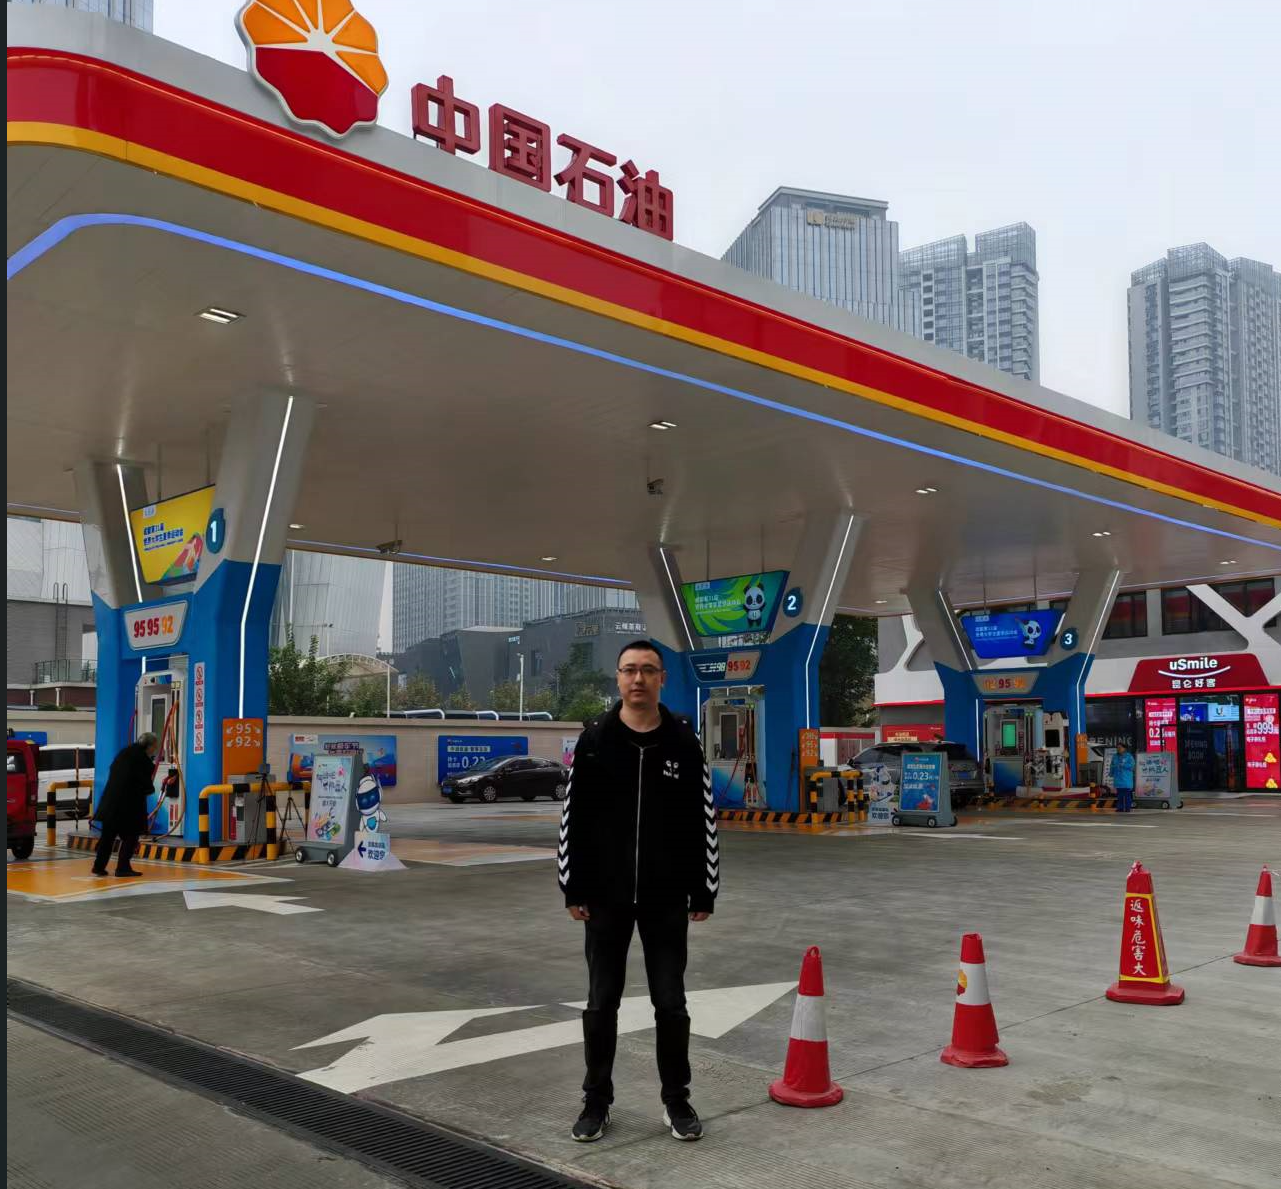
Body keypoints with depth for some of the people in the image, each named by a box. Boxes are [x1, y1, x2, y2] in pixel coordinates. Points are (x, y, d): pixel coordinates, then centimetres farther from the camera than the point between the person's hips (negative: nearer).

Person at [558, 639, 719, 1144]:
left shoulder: (683, 740, -2)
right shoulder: (595, 739, -2)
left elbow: (703, 821, 1)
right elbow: (574, 818, 0)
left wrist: (704, 892, -1)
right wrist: (574, 889, -3)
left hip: (665, 898, 0)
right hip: (606, 897, 0)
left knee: (670, 1003, 7)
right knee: (601, 1003, 8)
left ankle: (677, 1100, 23)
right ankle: (597, 1101, 23)